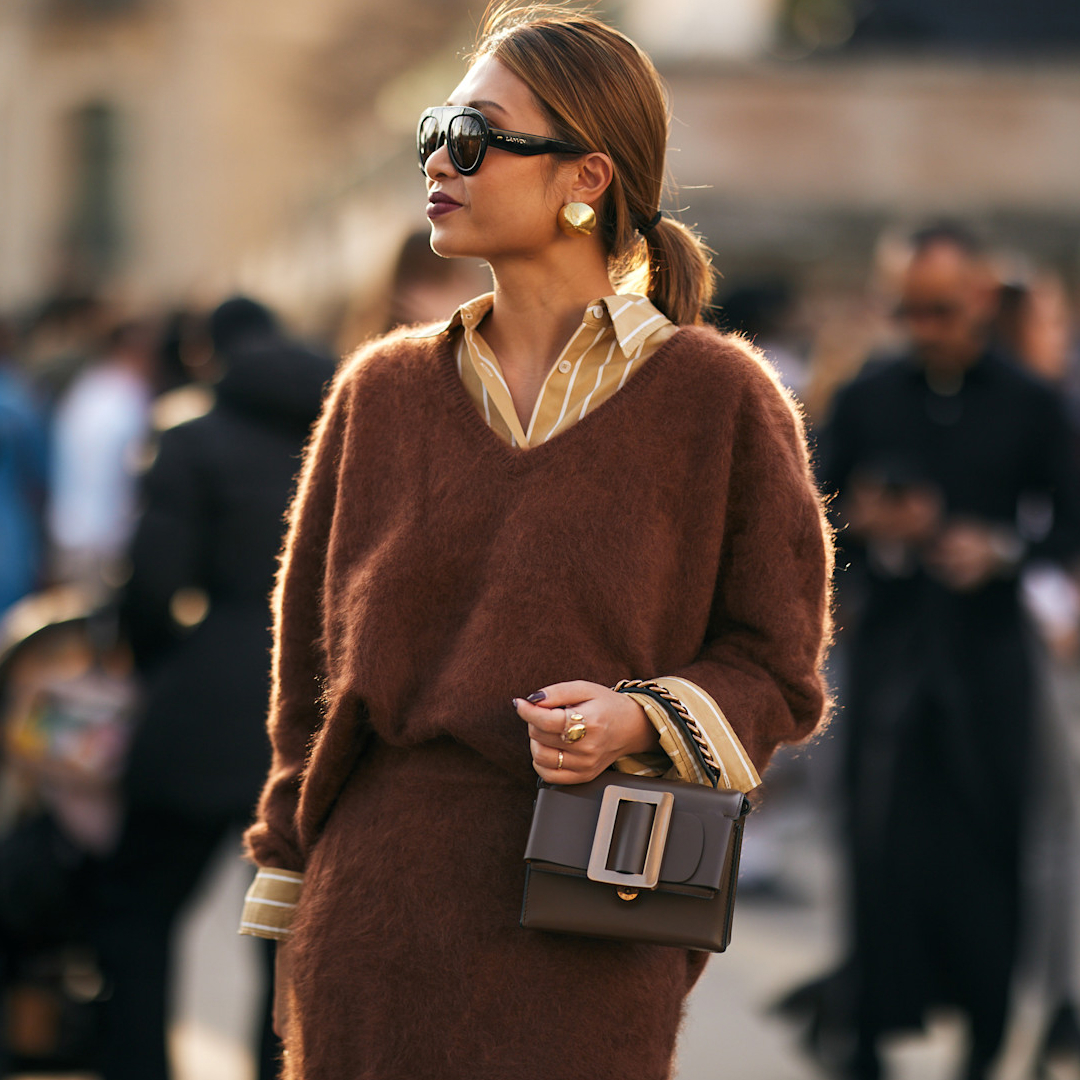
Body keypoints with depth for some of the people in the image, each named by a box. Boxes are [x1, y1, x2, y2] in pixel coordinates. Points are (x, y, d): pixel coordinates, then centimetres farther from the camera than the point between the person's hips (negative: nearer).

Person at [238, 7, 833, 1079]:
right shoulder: (381, 391, 10)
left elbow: (773, 668, 5)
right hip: (379, 903, 3)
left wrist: (638, 721, -14)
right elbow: (311, 663, 15)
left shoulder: (716, 397, 0)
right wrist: (290, 885, 12)